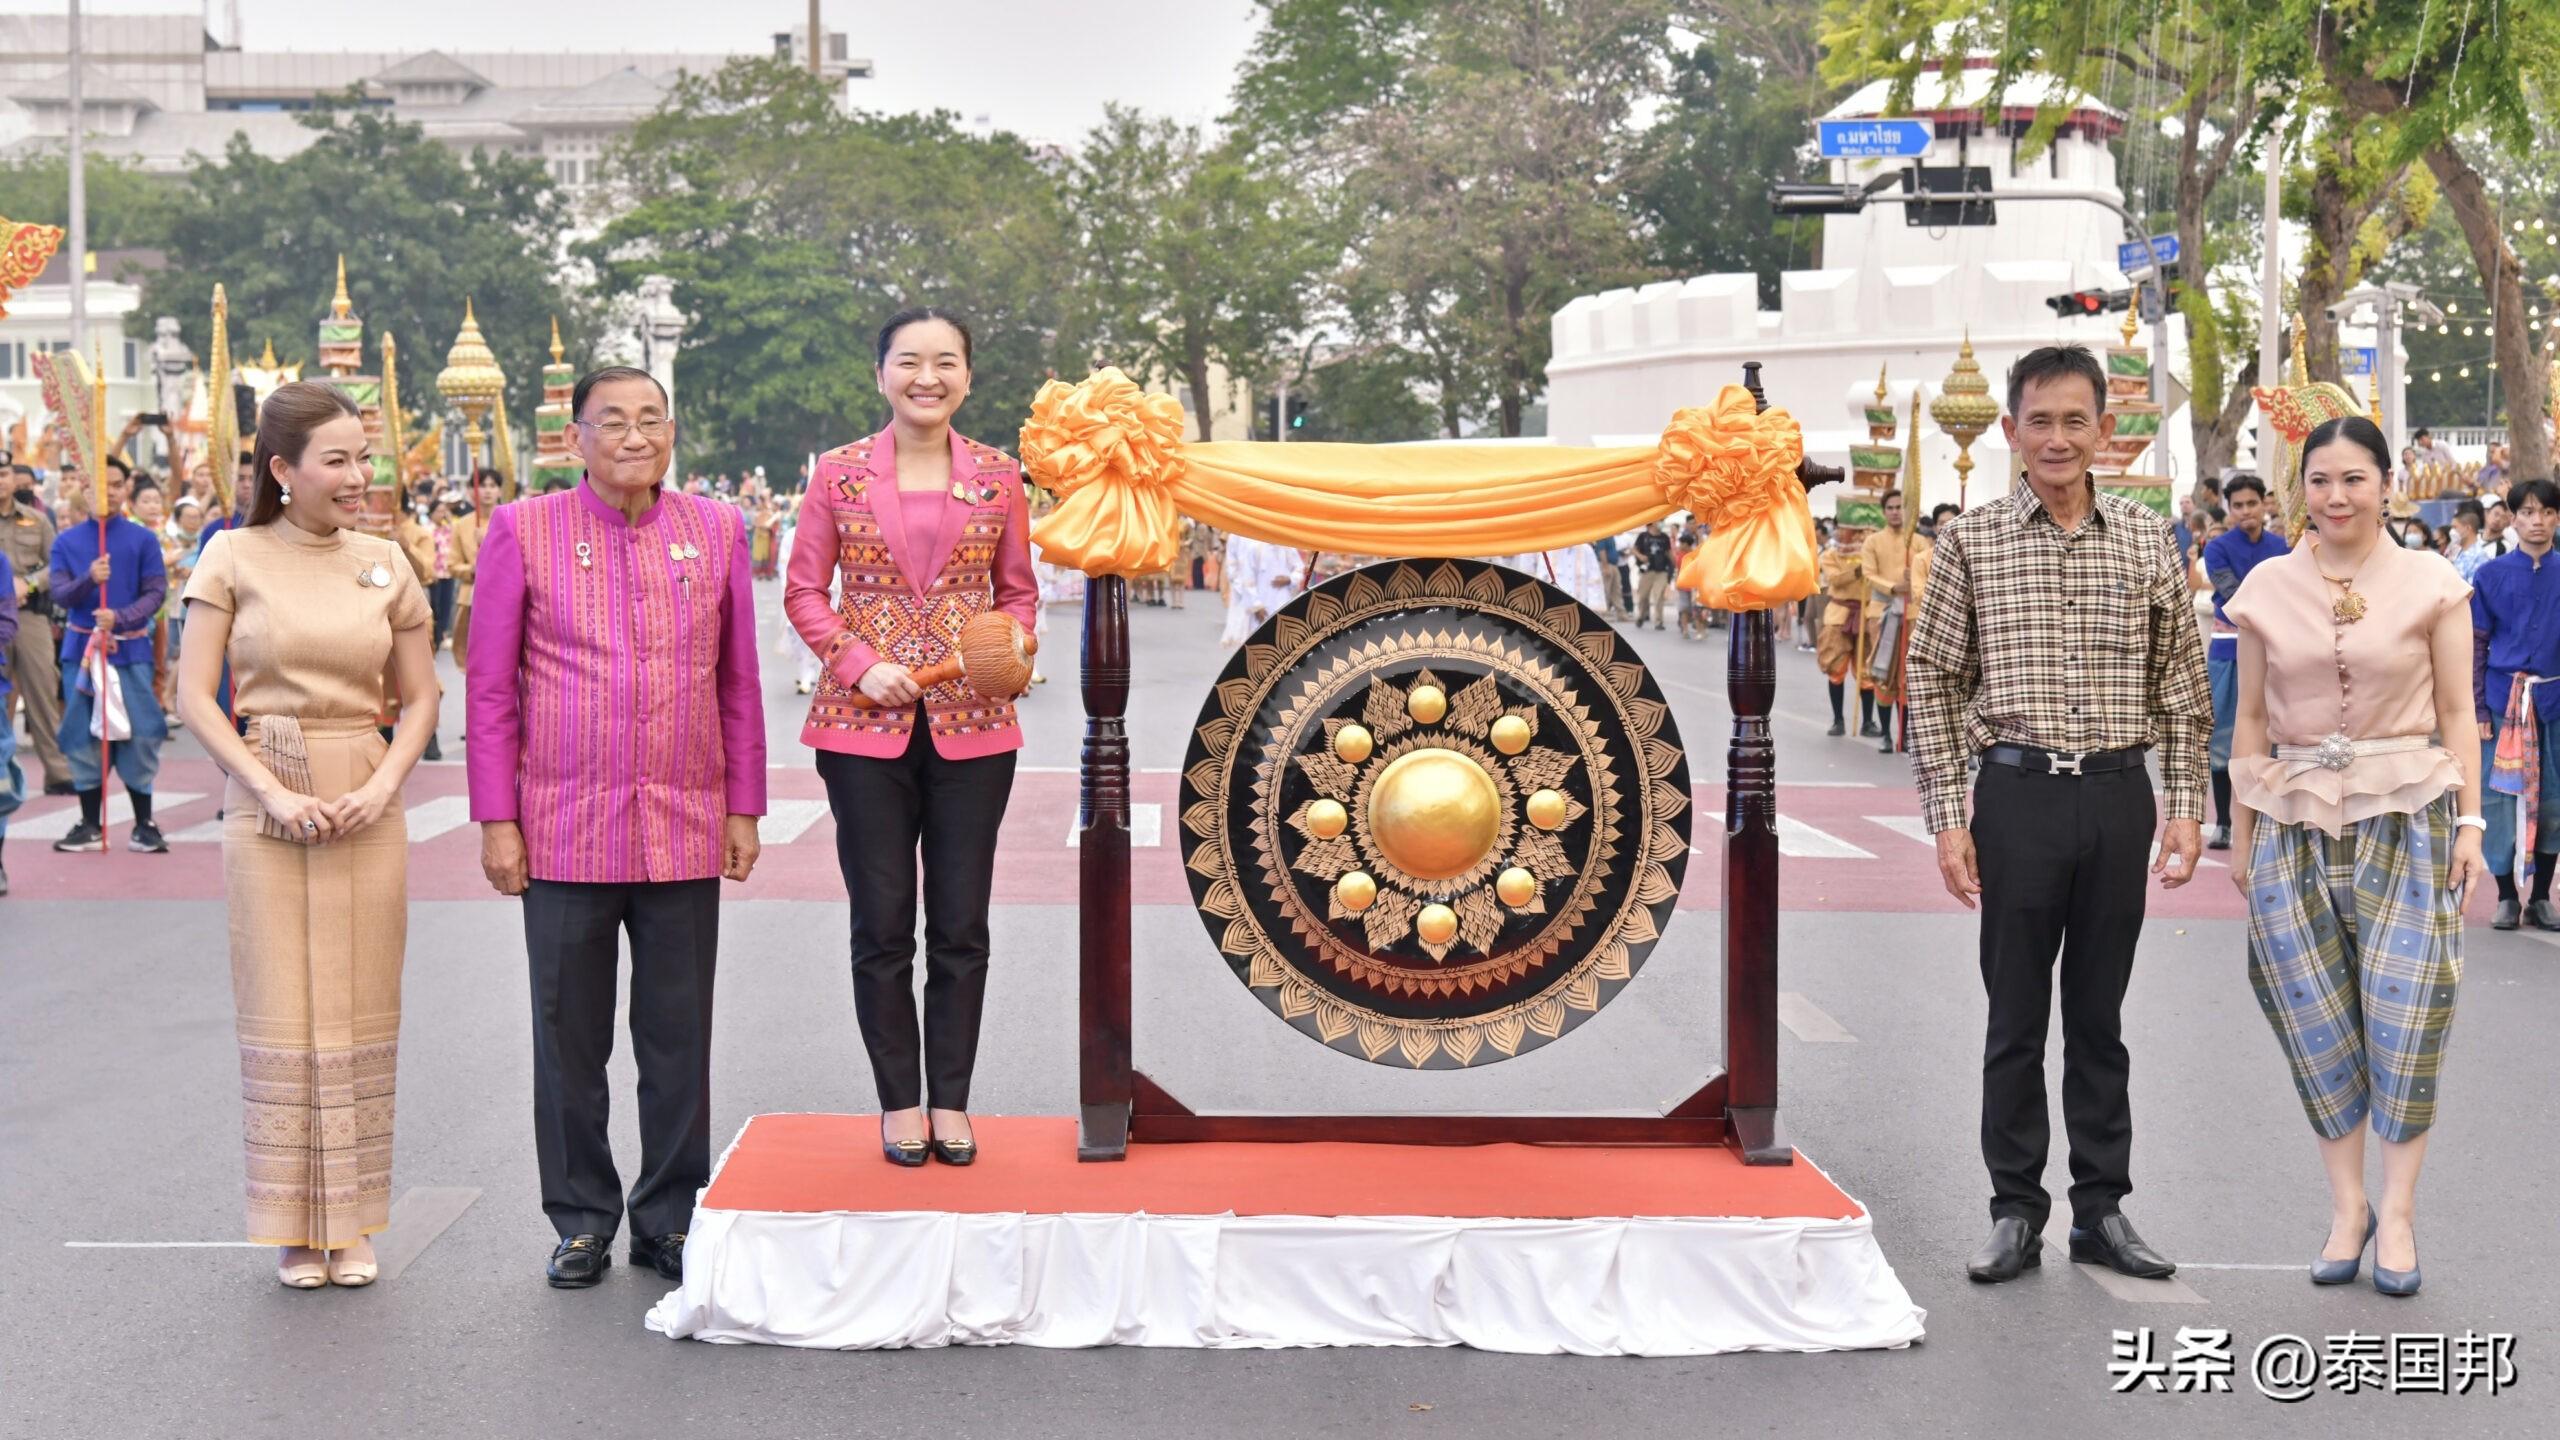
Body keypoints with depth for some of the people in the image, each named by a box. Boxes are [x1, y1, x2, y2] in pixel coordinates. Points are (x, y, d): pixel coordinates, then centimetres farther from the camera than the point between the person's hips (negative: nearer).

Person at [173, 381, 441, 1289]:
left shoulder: (384, 564, 6)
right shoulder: (234, 557, -2)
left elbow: (422, 697, 9)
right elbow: (194, 697, -3)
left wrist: (384, 786, -6)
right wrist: (273, 792, -11)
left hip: (368, 806, 2)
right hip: (265, 802, -2)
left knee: (362, 1011, 5)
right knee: (282, 1012, 1)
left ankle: (352, 1222, 16)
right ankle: (295, 1227, 13)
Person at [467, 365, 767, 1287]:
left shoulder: (716, 531, 7)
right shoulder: (523, 532, 1)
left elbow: (739, 681, 11)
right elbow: (490, 686, 2)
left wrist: (744, 805, 7)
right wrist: (496, 820, -3)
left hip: (687, 833, 2)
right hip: (565, 832, -1)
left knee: (679, 1038, 7)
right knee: (570, 1038, 7)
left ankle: (670, 1219, 20)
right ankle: (580, 1220, 21)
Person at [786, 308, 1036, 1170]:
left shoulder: (996, 476, 5)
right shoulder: (840, 473, 2)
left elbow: (1019, 590, 12)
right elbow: (804, 592, 3)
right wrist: (863, 664, -11)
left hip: (971, 724, 1)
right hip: (865, 723, -1)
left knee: (961, 925, 5)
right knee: (882, 923, 4)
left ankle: (951, 1100, 17)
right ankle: (899, 1103, 16)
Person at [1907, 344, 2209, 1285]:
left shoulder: (2147, 543, 5)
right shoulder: (1973, 542, 0)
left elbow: (2182, 687, 8)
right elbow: (1934, 685, 1)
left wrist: (2186, 808, 2)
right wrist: (1948, 817, -5)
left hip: (2120, 794, 2)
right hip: (2019, 793, -1)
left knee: (2100, 1014, 11)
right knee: (2017, 1015, 5)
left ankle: (2102, 1208, 21)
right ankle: (2016, 1211, 16)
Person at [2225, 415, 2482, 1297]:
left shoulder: (2430, 584, 0)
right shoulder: (2268, 588, 5)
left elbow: (2457, 713, 3)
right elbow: (2252, 718, 9)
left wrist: (2469, 823, -4)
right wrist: (2242, 834, 7)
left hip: (2406, 818, -2)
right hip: (2298, 822, 2)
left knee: (2403, 1019, -2)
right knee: (2318, 1026, 5)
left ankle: (2397, 1212, 10)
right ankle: (2346, 1207, 18)